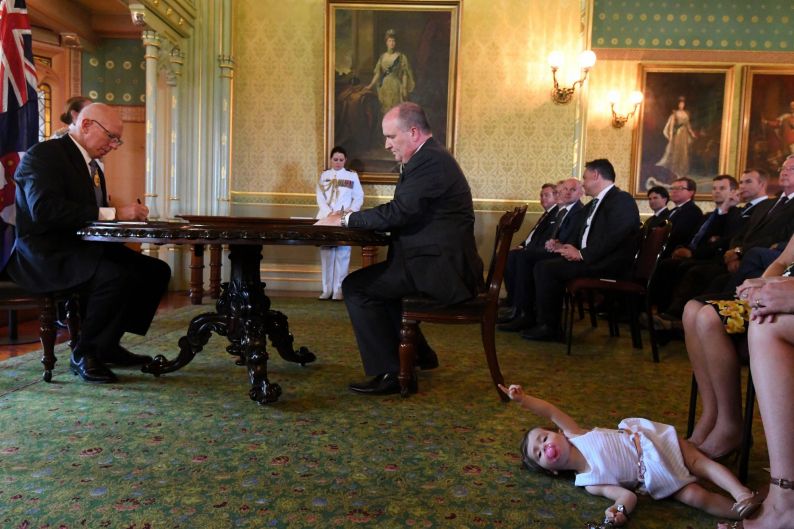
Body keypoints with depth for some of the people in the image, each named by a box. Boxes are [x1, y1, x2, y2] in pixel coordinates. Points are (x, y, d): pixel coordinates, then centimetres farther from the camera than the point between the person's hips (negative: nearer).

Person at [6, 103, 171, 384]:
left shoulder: (91, 165, 18)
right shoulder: (44, 155, -11)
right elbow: (45, 210, -28)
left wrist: (127, 214, -3)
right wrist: (113, 213, -29)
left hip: (85, 248, 10)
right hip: (47, 255, -9)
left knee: (157, 270, -2)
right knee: (117, 276, -33)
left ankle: (108, 345, 5)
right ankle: (84, 354, -12)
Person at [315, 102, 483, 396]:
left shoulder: (431, 160, -16)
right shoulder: (430, 157, 17)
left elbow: (398, 212, -23)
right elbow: (402, 214, 16)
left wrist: (345, 219, -11)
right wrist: (349, 219, 7)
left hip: (440, 268, -11)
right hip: (441, 263, 11)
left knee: (356, 286, -13)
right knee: (375, 279, 27)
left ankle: (392, 373, -10)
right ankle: (416, 353, 32)